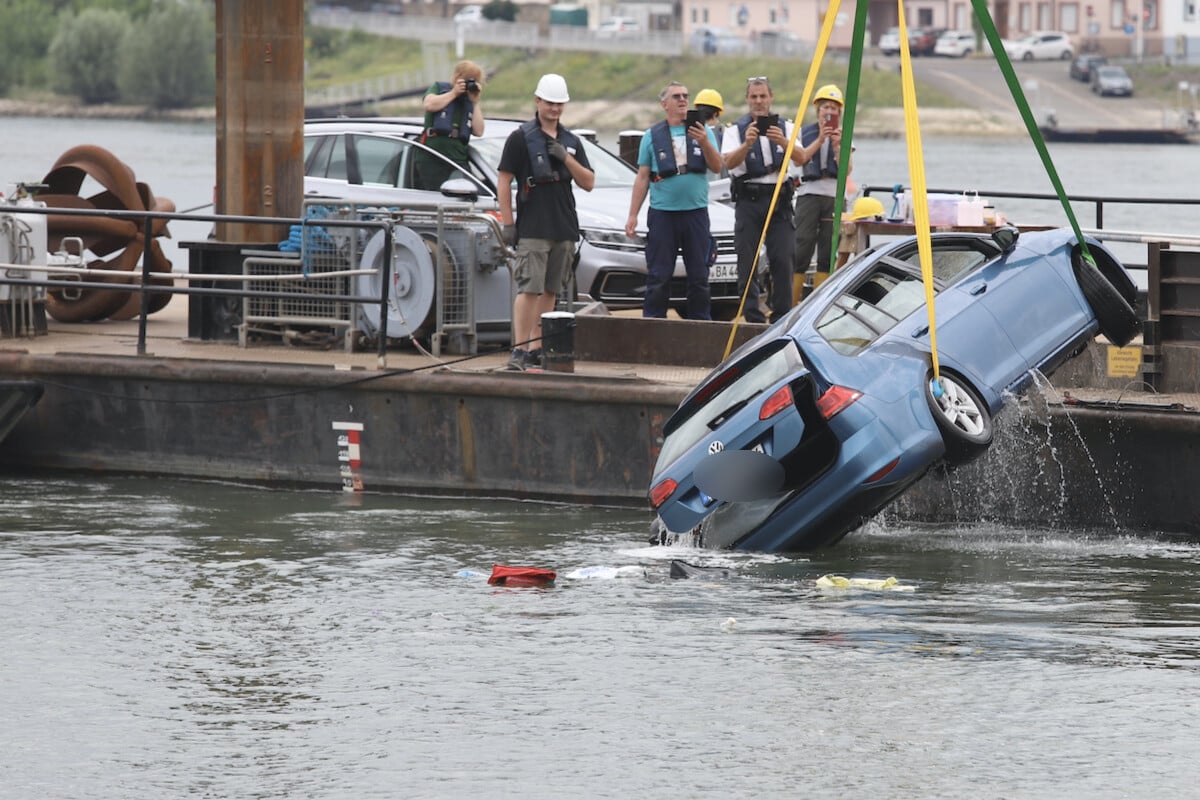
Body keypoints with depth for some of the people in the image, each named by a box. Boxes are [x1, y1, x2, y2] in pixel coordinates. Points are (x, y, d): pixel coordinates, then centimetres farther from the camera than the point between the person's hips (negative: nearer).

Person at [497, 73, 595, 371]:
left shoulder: (571, 142, 15)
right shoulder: (521, 138, 0)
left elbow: (588, 183, 11)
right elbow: (504, 181, -2)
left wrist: (566, 158, -5)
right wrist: (507, 223, -8)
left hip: (565, 230, 5)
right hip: (532, 230, -5)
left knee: (549, 291, 6)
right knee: (529, 289, -13)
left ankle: (536, 349, 10)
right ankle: (519, 350, -16)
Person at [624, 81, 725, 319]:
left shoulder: (702, 131, 9)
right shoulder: (653, 136, 8)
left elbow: (716, 166, 0)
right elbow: (642, 178, 8)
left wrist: (705, 143, -18)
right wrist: (633, 215, 2)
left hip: (696, 212, 1)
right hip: (662, 213, -1)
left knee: (699, 276, 3)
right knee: (659, 277, -2)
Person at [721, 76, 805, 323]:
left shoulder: (785, 127, 12)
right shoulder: (736, 129, 7)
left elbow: (799, 159, -4)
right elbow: (729, 162, -10)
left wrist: (783, 143, -23)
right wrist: (747, 144, -28)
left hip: (779, 199, 1)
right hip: (748, 199, -1)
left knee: (783, 260, -6)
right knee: (747, 261, -3)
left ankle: (781, 317, -1)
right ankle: (752, 317, 1)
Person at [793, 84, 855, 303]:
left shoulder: (843, 137, 12)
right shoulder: (805, 133, 9)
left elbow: (847, 170, 2)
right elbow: (799, 159, -7)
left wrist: (837, 146, -11)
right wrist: (820, 140, -13)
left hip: (834, 196, 2)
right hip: (809, 194, -2)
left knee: (827, 253, 1)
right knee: (802, 250, -9)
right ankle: (793, 304, -10)